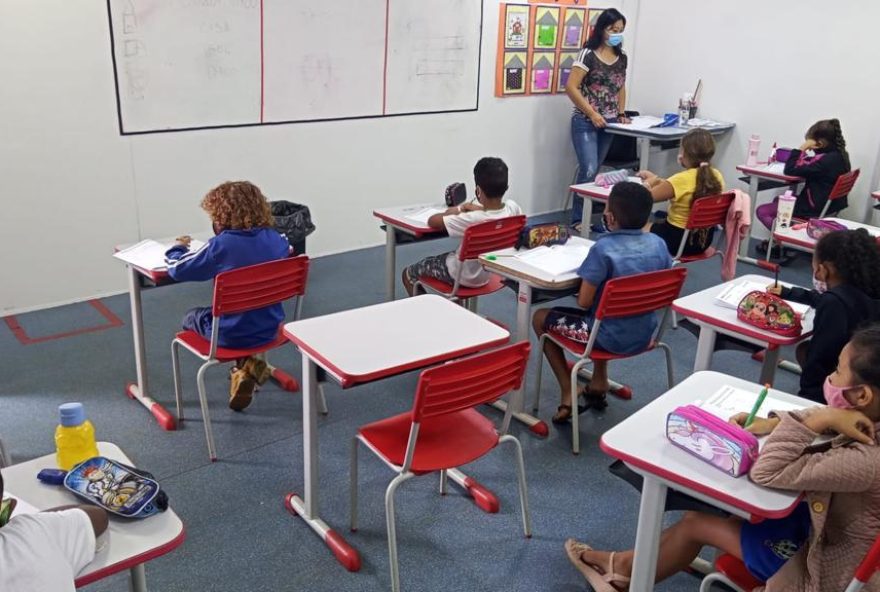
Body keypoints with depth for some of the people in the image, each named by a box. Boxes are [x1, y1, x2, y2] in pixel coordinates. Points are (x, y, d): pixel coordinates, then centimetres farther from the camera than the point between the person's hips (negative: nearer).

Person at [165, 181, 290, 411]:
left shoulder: (220, 245, -20)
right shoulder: (277, 240, -7)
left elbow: (177, 268, -11)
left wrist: (178, 248, 12)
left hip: (232, 333, -5)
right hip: (269, 328, 6)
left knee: (190, 317, 27)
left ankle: (243, 365, 6)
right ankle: (246, 368, 14)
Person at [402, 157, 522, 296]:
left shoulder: (472, 219, -37)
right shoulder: (513, 207, -20)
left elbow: (432, 221, -25)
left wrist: (458, 209, -9)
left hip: (466, 277, -6)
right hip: (491, 273, 7)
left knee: (408, 273, 14)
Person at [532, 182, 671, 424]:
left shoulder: (603, 248, -22)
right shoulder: (658, 244, -4)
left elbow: (584, 302, -20)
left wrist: (587, 283, 1)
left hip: (611, 339, -6)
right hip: (644, 335, 7)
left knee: (540, 318, 13)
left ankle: (568, 395, 9)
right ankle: (599, 383, 32)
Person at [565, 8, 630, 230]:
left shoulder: (622, 58, 10)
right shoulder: (588, 55, -9)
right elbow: (571, 87, -13)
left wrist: (621, 114, 9)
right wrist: (592, 114, -15)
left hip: (609, 123, 6)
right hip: (585, 122, -6)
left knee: (595, 171, 9)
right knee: (589, 170, -13)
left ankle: (585, 216, 16)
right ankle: (578, 219, -3)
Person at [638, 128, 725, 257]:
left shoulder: (681, 179, -26)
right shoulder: (717, 175, -5)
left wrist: (648, 183, 0)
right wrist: (656, 179, 14)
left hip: (678, 239, -7)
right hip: (704, 237, 7)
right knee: (661, 219, 30)